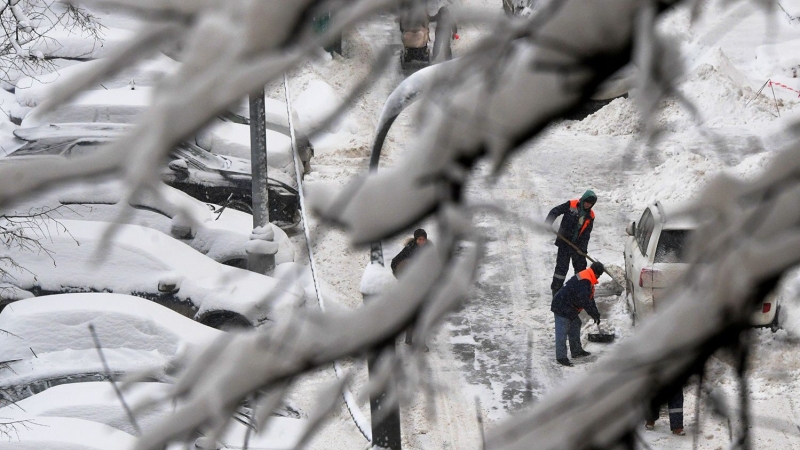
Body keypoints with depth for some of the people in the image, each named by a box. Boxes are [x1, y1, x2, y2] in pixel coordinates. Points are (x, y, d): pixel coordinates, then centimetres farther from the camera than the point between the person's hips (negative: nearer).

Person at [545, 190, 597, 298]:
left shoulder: (590, 216, 2)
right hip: (564, 242, -4)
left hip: (578, 244, 4)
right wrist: (547, 224, -21)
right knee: (562, 266, -3)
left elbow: (586, 233, 2)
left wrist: (583, 247, -8)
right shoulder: (571, 205, -9)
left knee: (581, 266, 8)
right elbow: (554, 212, -8)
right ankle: (556, 289, 6)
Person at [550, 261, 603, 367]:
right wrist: (595, 315, -15)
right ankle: (561, 357, -7)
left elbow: (590, 299, 21)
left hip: (569, 308, 11)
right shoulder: (584, 282, -24)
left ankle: (576, 351, 31)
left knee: (575, 324, 20)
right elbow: (585, 302, -25)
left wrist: (596, 314, 19)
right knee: (562, 332, -8)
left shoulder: (587, 280, 12)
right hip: (562, 308, -11)